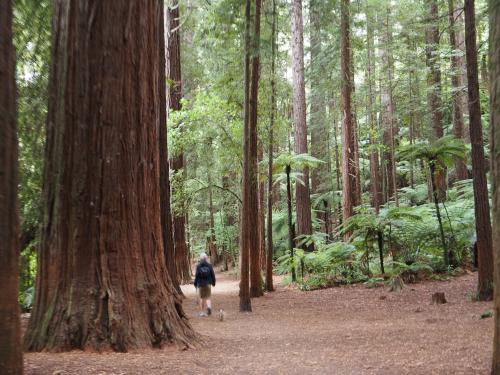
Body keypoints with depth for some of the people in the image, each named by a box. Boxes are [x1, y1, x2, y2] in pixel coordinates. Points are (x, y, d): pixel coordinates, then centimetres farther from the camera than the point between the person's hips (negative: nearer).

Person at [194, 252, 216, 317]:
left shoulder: (198, 266, -7)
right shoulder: (209, 265, -1)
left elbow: (196, 275, -9)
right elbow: (212, 274, 0)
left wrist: (195, 284, 1)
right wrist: (213, 282, 12)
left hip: (200, 284, -1)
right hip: (208, 284, 1)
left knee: (202, 298, 8)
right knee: (208, 297, 8)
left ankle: (202, 312, 9)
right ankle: (209, 306, -21)